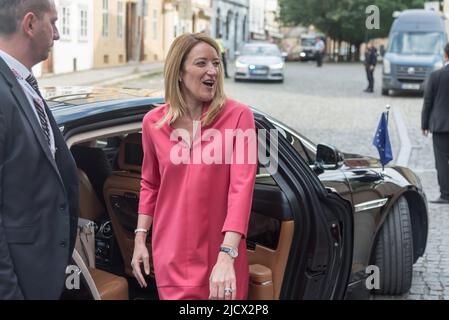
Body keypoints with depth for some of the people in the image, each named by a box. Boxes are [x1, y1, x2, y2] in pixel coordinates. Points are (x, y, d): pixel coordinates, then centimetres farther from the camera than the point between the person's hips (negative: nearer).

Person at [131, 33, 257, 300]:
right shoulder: (153, 122, 0)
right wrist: (140, 239, 8)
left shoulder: (238, 116, -10)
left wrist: (226, 256, -26)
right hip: (171, 255, 2)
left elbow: (242, 186, -17)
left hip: (220, 254, -2)